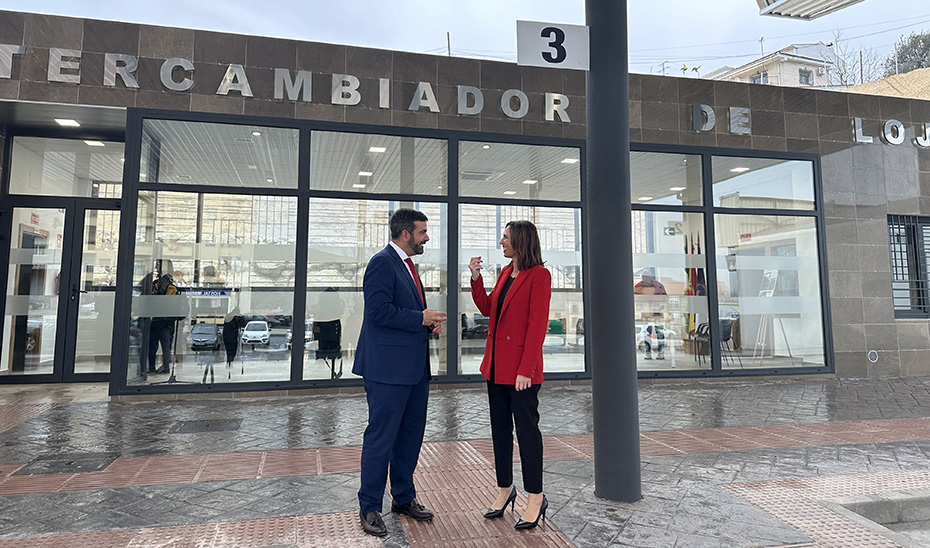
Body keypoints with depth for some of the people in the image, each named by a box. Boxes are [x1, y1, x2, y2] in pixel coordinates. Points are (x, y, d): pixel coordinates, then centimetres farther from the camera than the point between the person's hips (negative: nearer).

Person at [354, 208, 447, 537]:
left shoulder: (408, 264, 18)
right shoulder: (383, 262, -12)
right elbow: (379, 311, -21)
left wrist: (430, 322, 6)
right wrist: (421, 318, -16)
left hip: (415, 367, 10)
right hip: (389, 368, -10)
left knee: (411, 434, 16)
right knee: (381, 438, 0)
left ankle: (404, 498, 31)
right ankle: (369, 508, 15)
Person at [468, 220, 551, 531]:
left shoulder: (539, 275, -12)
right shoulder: (505, 272, 13)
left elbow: (538, 325, -17)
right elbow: (486, 309, 15)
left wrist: (525, 370, -20)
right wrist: (476, 278, 4)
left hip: (521, 366, -8)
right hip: (496, 364, 8)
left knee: (526, 429, 2)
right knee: (500, 429, 15)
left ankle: (535, 498, 17)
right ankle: (505, 490, 30)